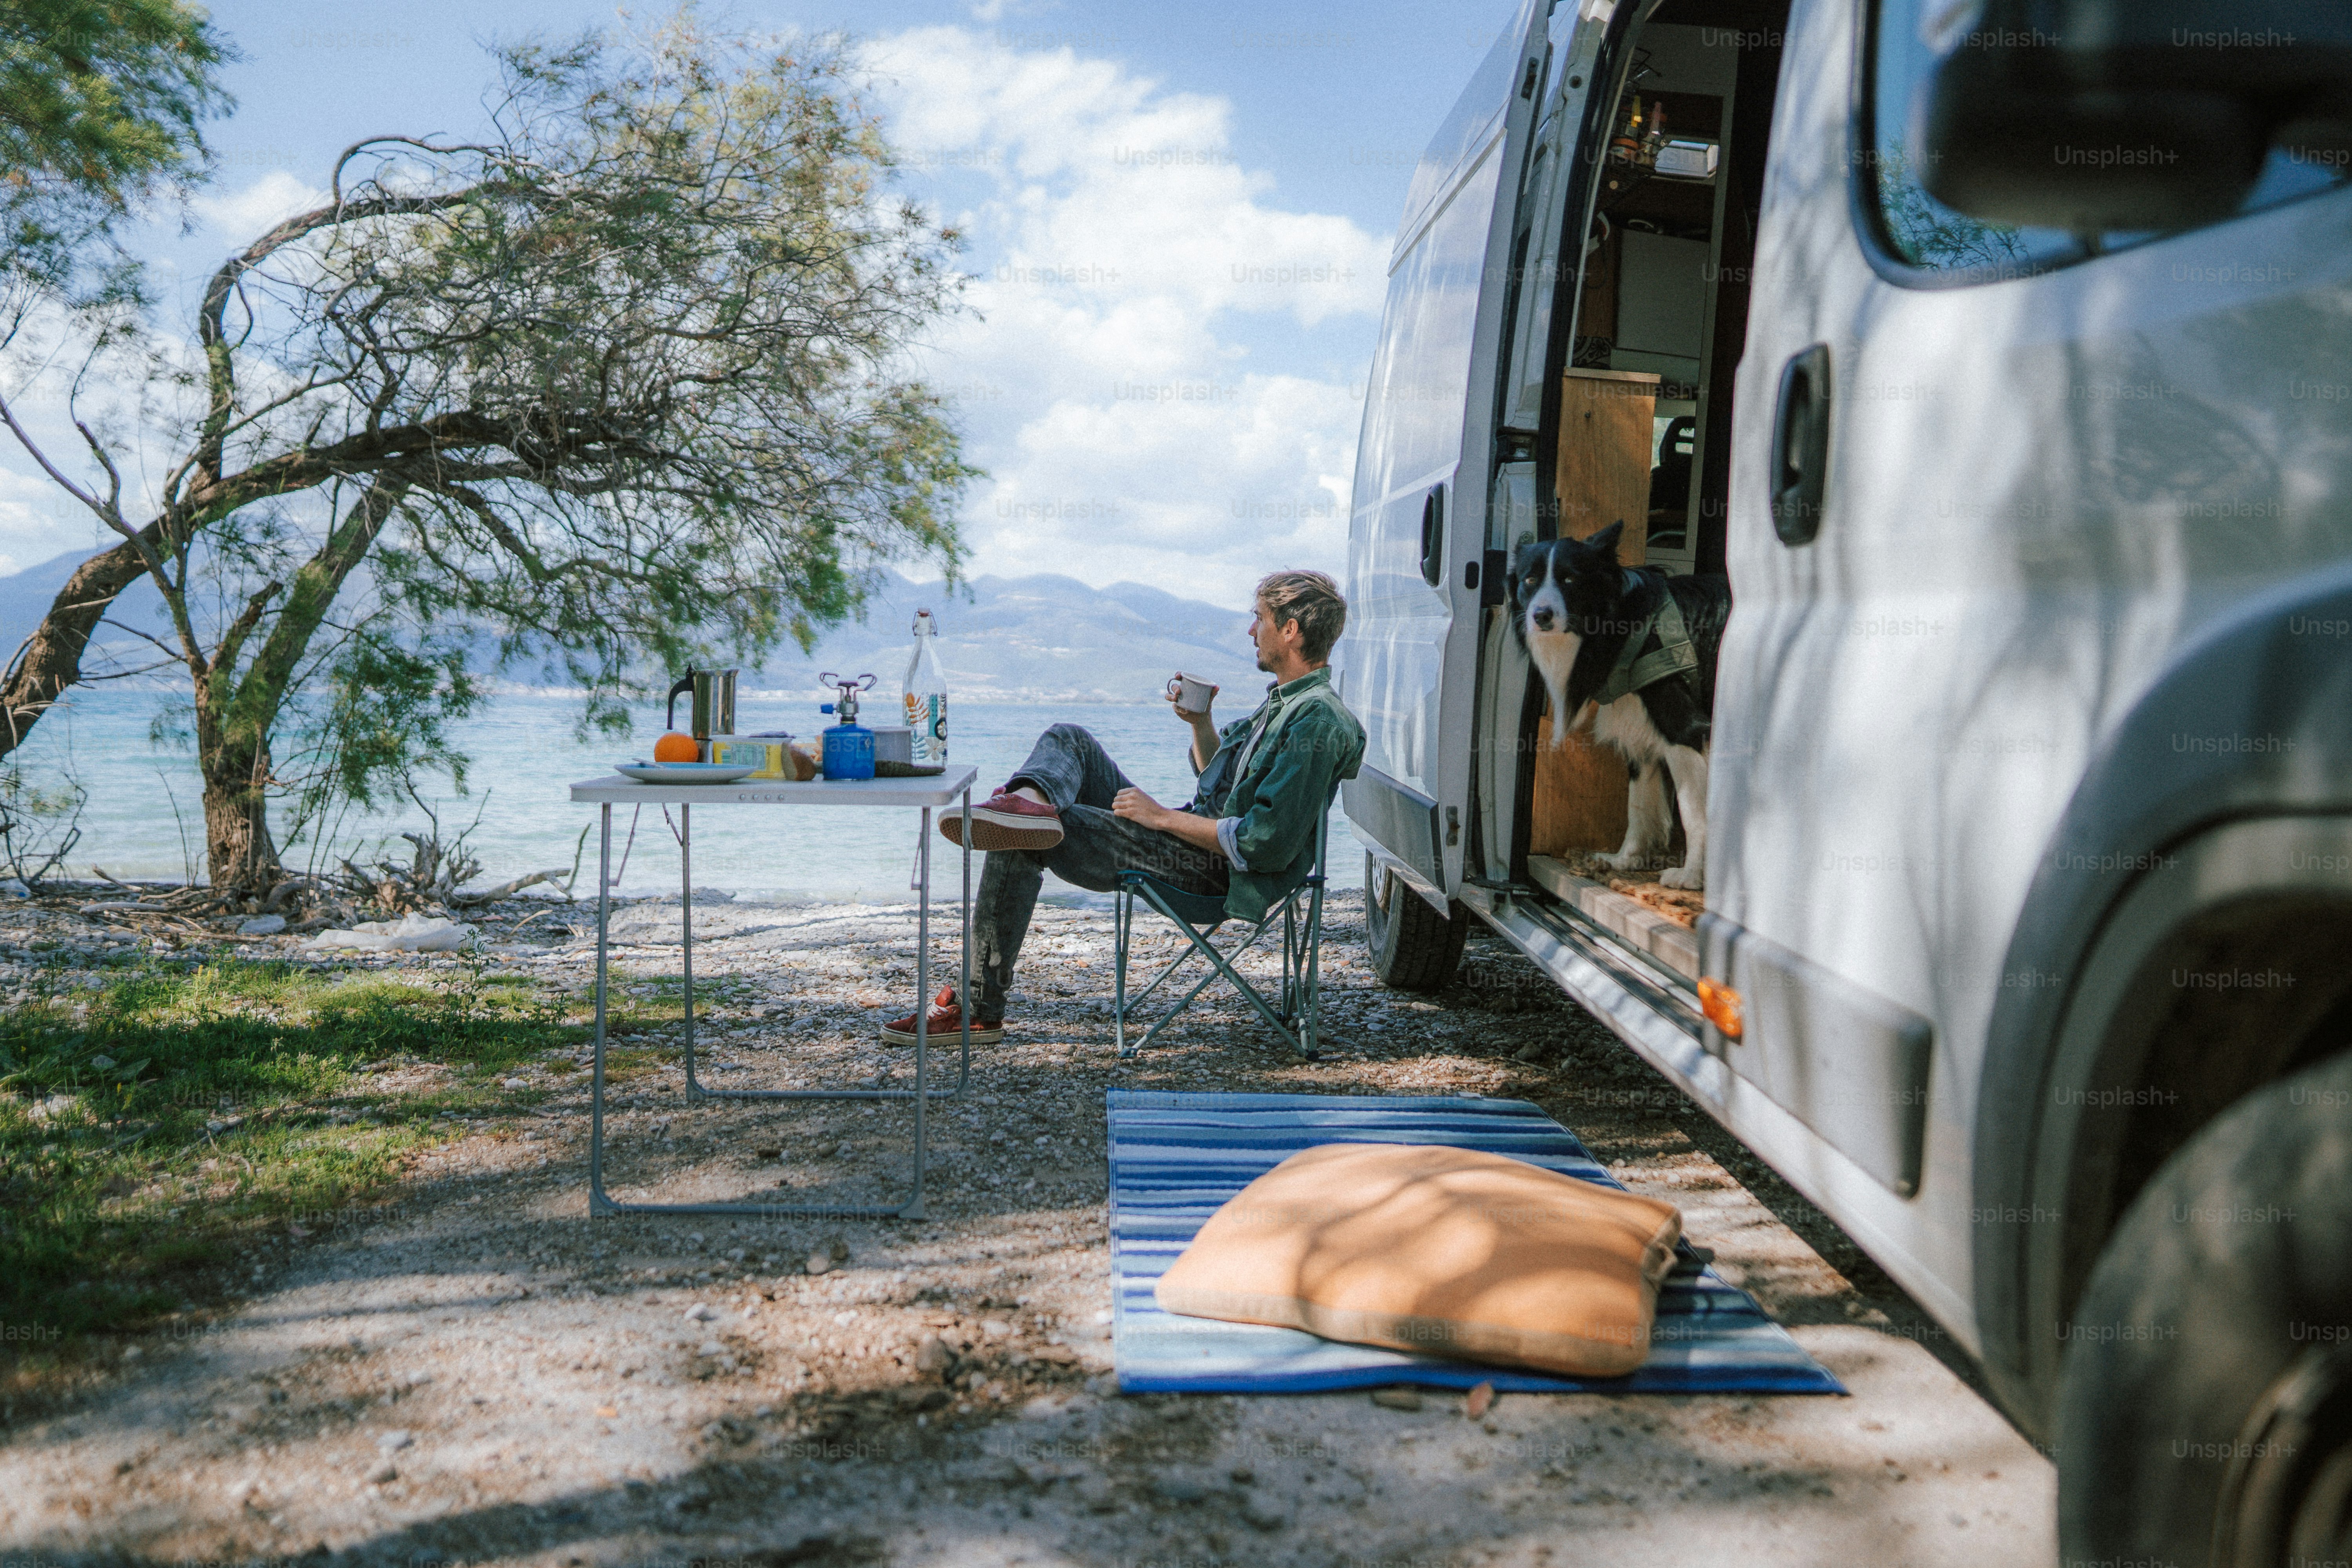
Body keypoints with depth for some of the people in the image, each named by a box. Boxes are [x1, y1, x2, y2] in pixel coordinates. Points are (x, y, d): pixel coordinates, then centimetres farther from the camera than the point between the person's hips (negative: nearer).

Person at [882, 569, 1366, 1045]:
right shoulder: (1285, 700, 14)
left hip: (1210, 868, -11)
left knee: (1022, 842, -16)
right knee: (1068, 739, 9)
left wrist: (1164, 817, -19)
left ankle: (980, 1010, -10)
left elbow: (1267, 846, -26)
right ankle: (1032, 802, -27)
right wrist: (1200, 721, 7)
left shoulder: (1317, 722, -19)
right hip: (1190, 836, 11)